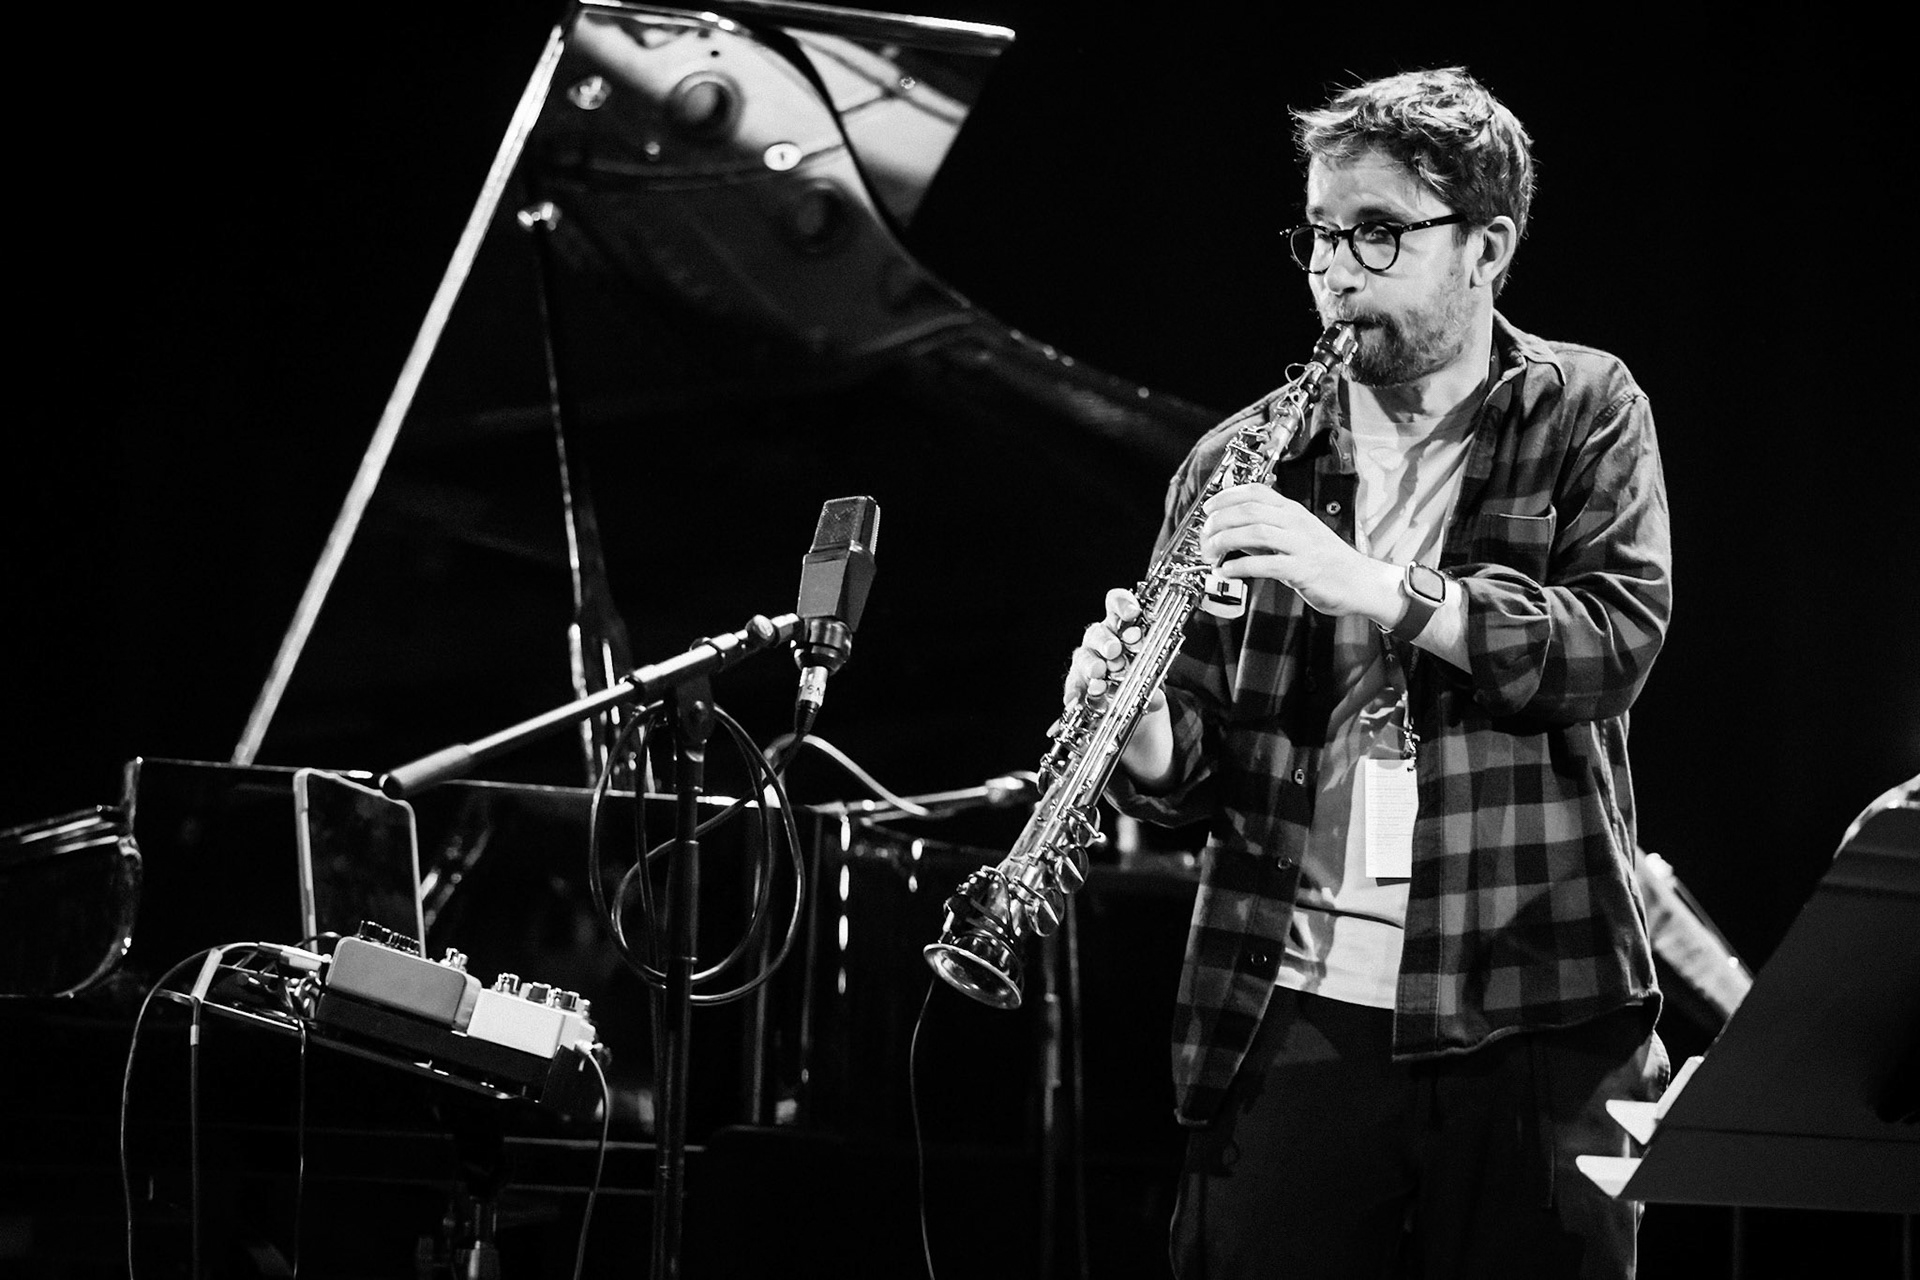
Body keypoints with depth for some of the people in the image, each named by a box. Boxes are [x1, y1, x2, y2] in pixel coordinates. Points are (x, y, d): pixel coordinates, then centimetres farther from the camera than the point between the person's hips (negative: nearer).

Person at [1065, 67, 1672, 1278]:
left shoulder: (1585, 412, 5)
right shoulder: (1241, 462, 9)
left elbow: (1618, 640, -12)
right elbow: (1195, 772, 8)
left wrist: (1375, 588, -23)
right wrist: (1145, 738, -15)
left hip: (1533, 1020, -1)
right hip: (1290, 1026, 1)